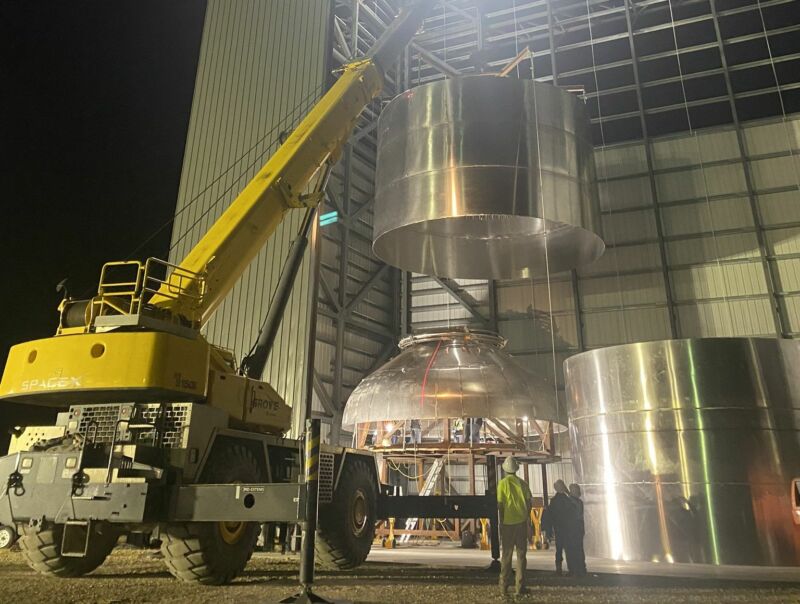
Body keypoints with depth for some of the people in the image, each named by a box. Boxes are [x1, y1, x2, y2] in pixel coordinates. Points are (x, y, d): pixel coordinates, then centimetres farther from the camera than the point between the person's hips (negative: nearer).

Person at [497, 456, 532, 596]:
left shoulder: (503, 483, -6)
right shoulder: (522, 483, 2)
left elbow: (500, 504, -8)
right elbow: (528, 502, 3)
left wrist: (501, 521, 1)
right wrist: (527, 519, 15)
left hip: (508, 523, -2)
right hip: (521, 522, 2)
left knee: (506, 555, 9)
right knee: (521, 555, 9)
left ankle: (504, 587, 12)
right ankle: (520, 587, 8)